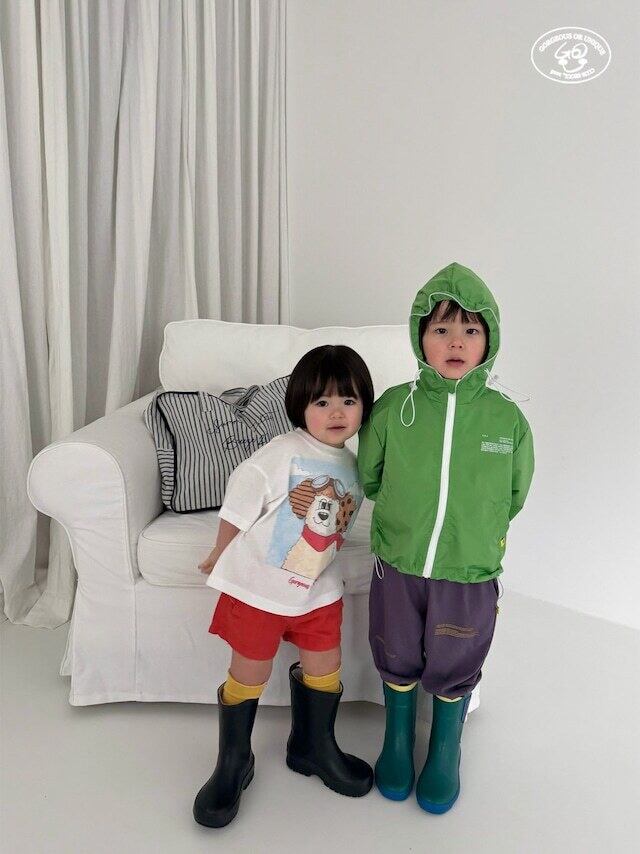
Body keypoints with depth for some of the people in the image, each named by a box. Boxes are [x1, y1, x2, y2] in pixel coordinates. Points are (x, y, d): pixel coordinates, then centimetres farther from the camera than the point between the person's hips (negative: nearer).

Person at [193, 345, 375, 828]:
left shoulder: (353, 467, 1)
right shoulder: (284, 453, -21)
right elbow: (239, 503, -13)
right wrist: (220, 556, -2)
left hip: (318, 588, 6)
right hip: (258, 584, -5)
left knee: (324, 666, 16)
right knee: (250, 674, 7)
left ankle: (313, 746, 42)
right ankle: (234, 763, 31)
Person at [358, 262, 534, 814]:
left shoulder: (508, 419, -13)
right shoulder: (393, 407, -14)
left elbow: (514, 496, 3)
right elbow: (368, 478, 2)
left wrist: (475, 528, 4)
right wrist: (411, 514, 5)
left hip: (470, 575, 0)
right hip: (397, 567, 1)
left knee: (453, 671, 20)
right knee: (398, 663, 22)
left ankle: (446, 750, 49)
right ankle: (398, 740, 50)